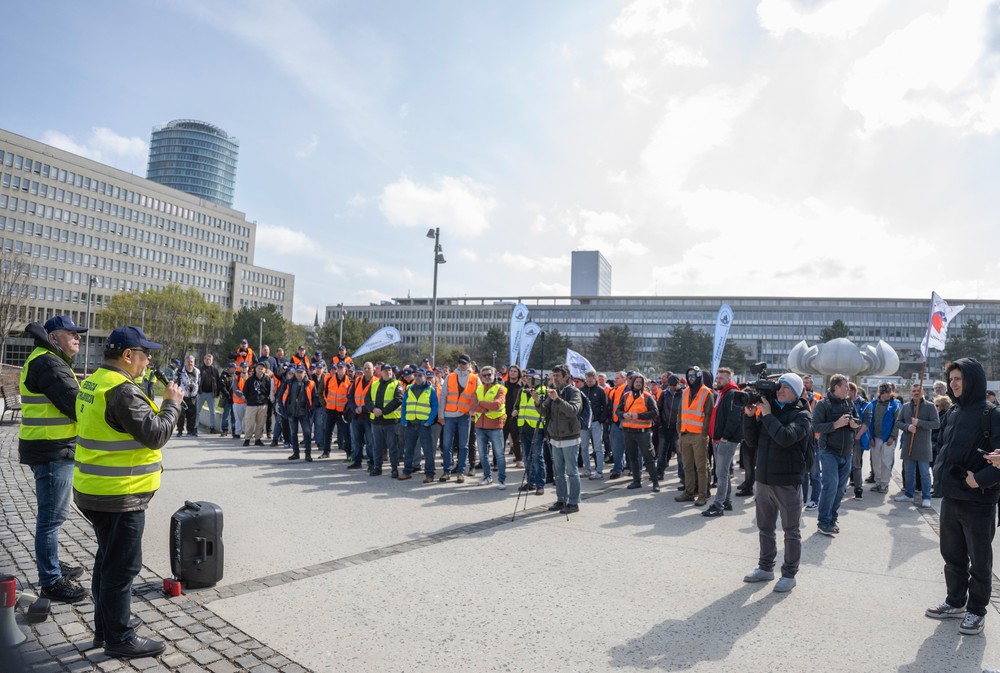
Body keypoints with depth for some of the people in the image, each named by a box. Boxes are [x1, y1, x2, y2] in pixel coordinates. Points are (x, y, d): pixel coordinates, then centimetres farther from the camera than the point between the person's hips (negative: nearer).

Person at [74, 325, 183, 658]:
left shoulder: (93, 383, 9)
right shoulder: (122, 390, -23)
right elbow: (156, 435, -23)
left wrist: (162, 403, 7)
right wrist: (172, 403, -9)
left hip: (96, 491, 10)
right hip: (120, 495, -10)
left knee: (107, 560, 21)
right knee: (122, 567, 2)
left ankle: (104, 627, 34)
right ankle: (119, 639, 14)